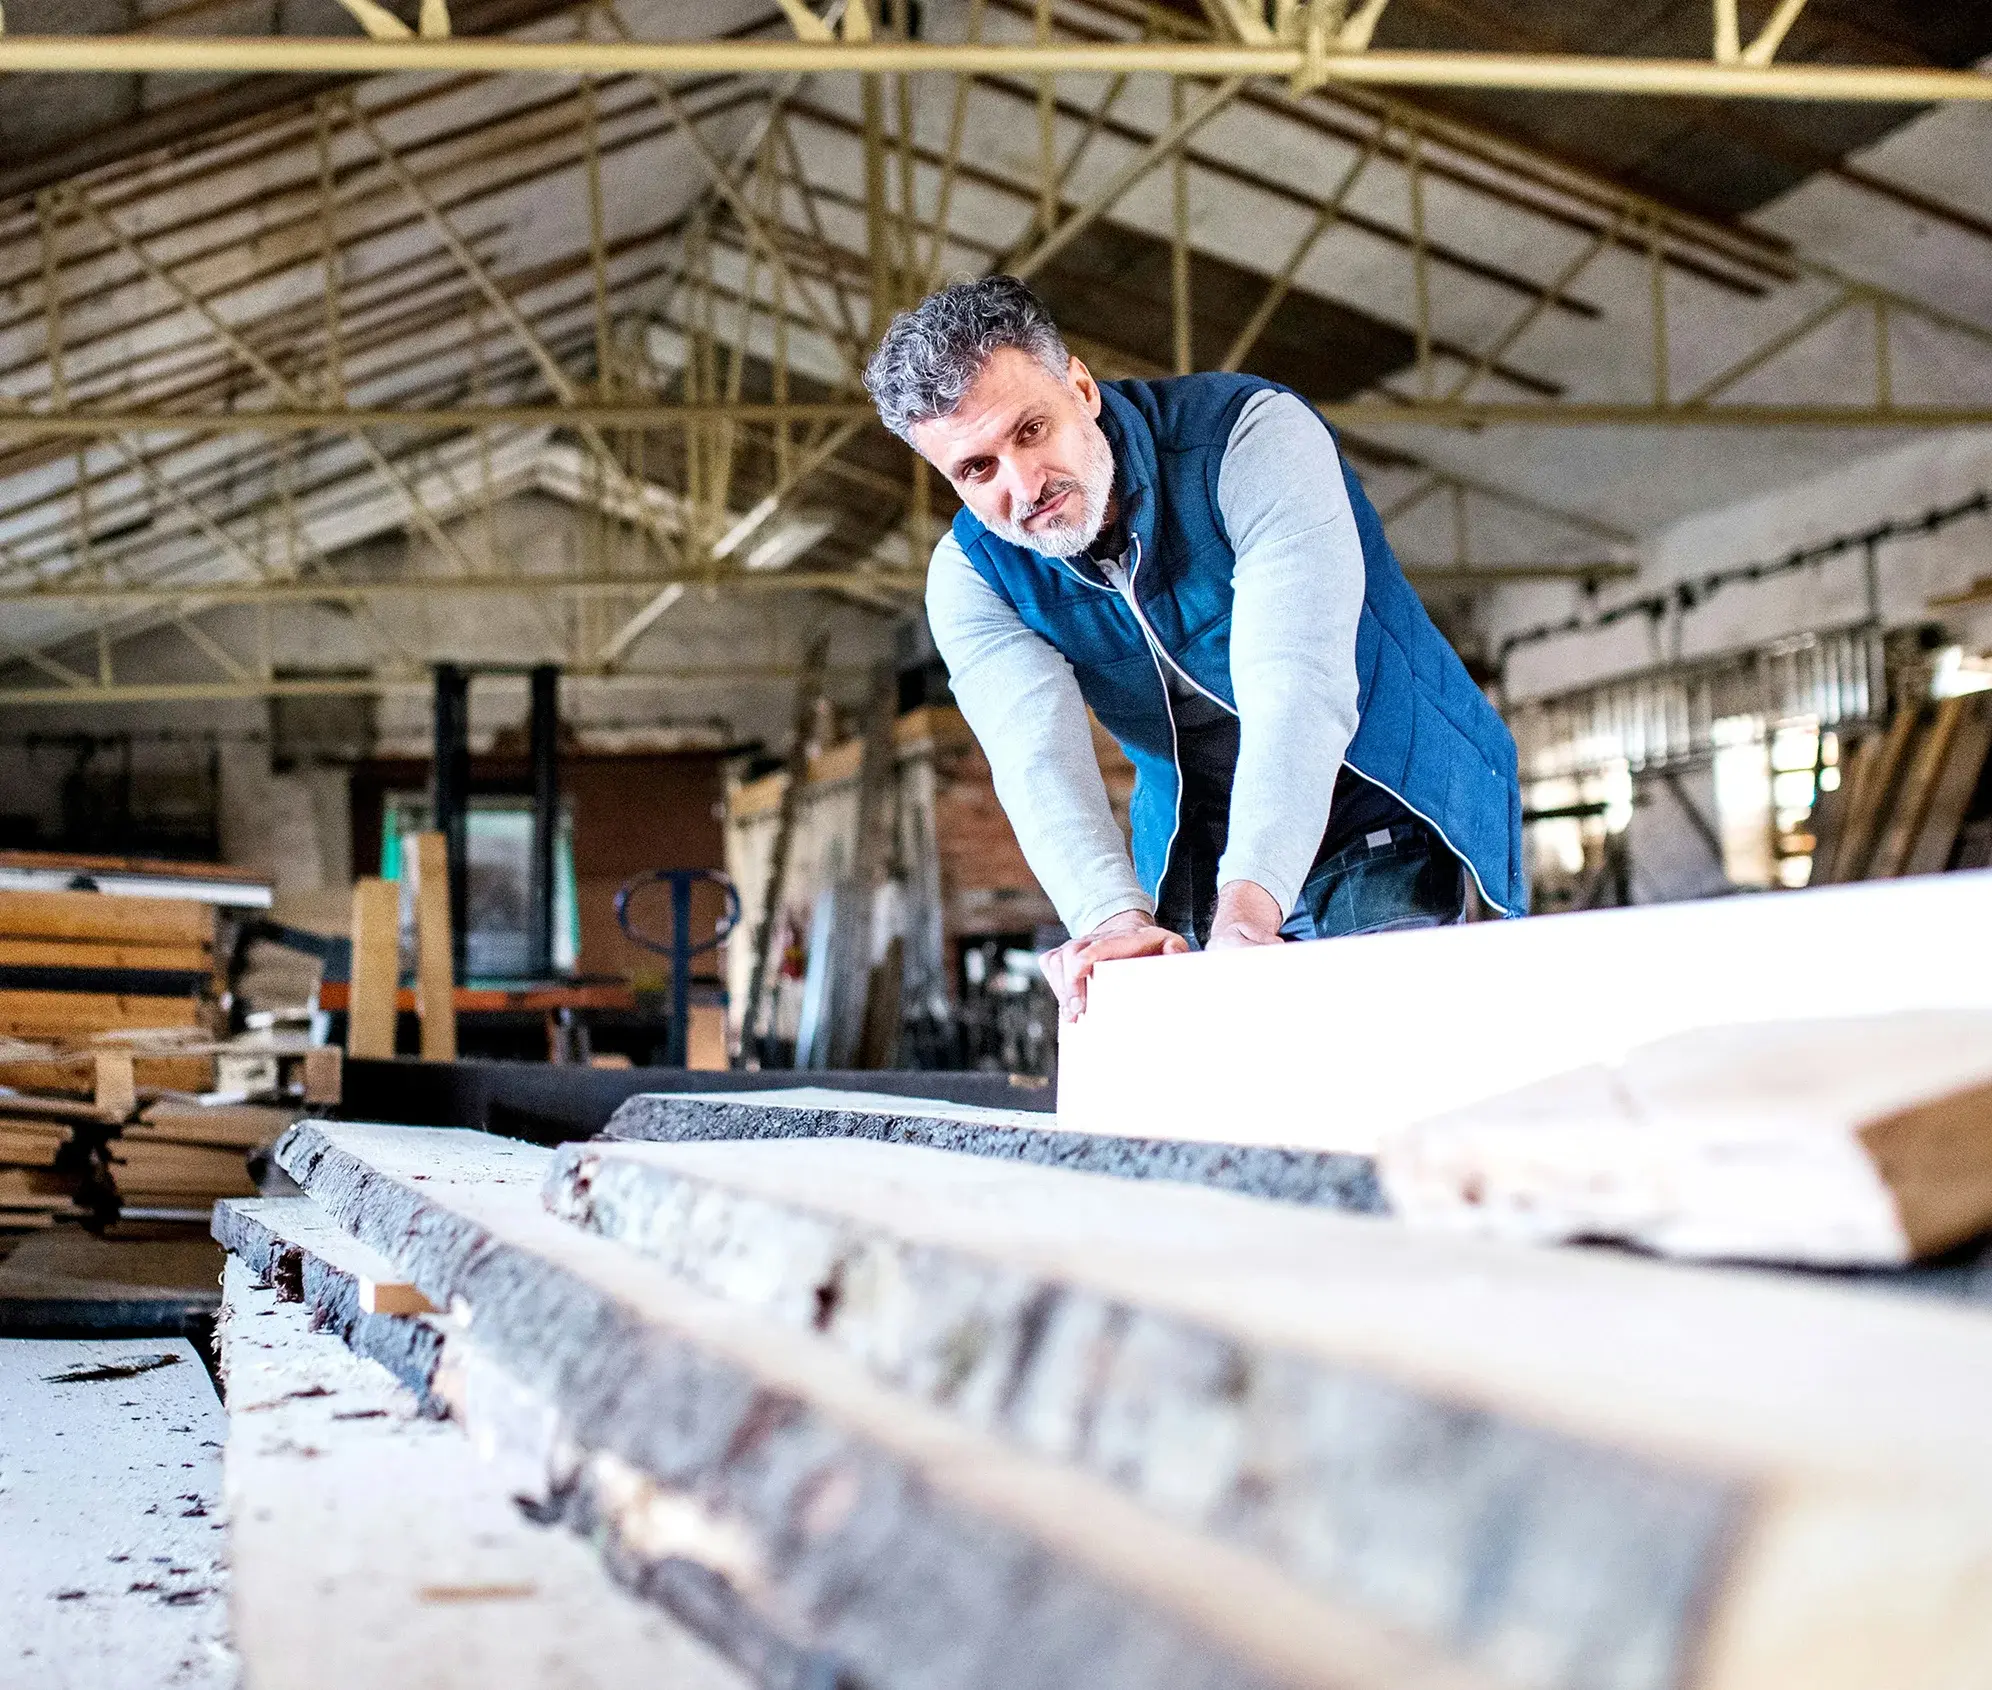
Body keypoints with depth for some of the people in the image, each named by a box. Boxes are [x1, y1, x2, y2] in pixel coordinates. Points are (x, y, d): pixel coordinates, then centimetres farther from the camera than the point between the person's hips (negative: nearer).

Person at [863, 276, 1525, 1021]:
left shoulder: (1254, 436, -26)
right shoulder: (971, 575, -12)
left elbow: (1297, 686, -38)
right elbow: (1039, 760, -28)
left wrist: (1247, 910, -52)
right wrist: (1117, 920, -48)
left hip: (1377, 811, -4)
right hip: (1192, 859, 4)